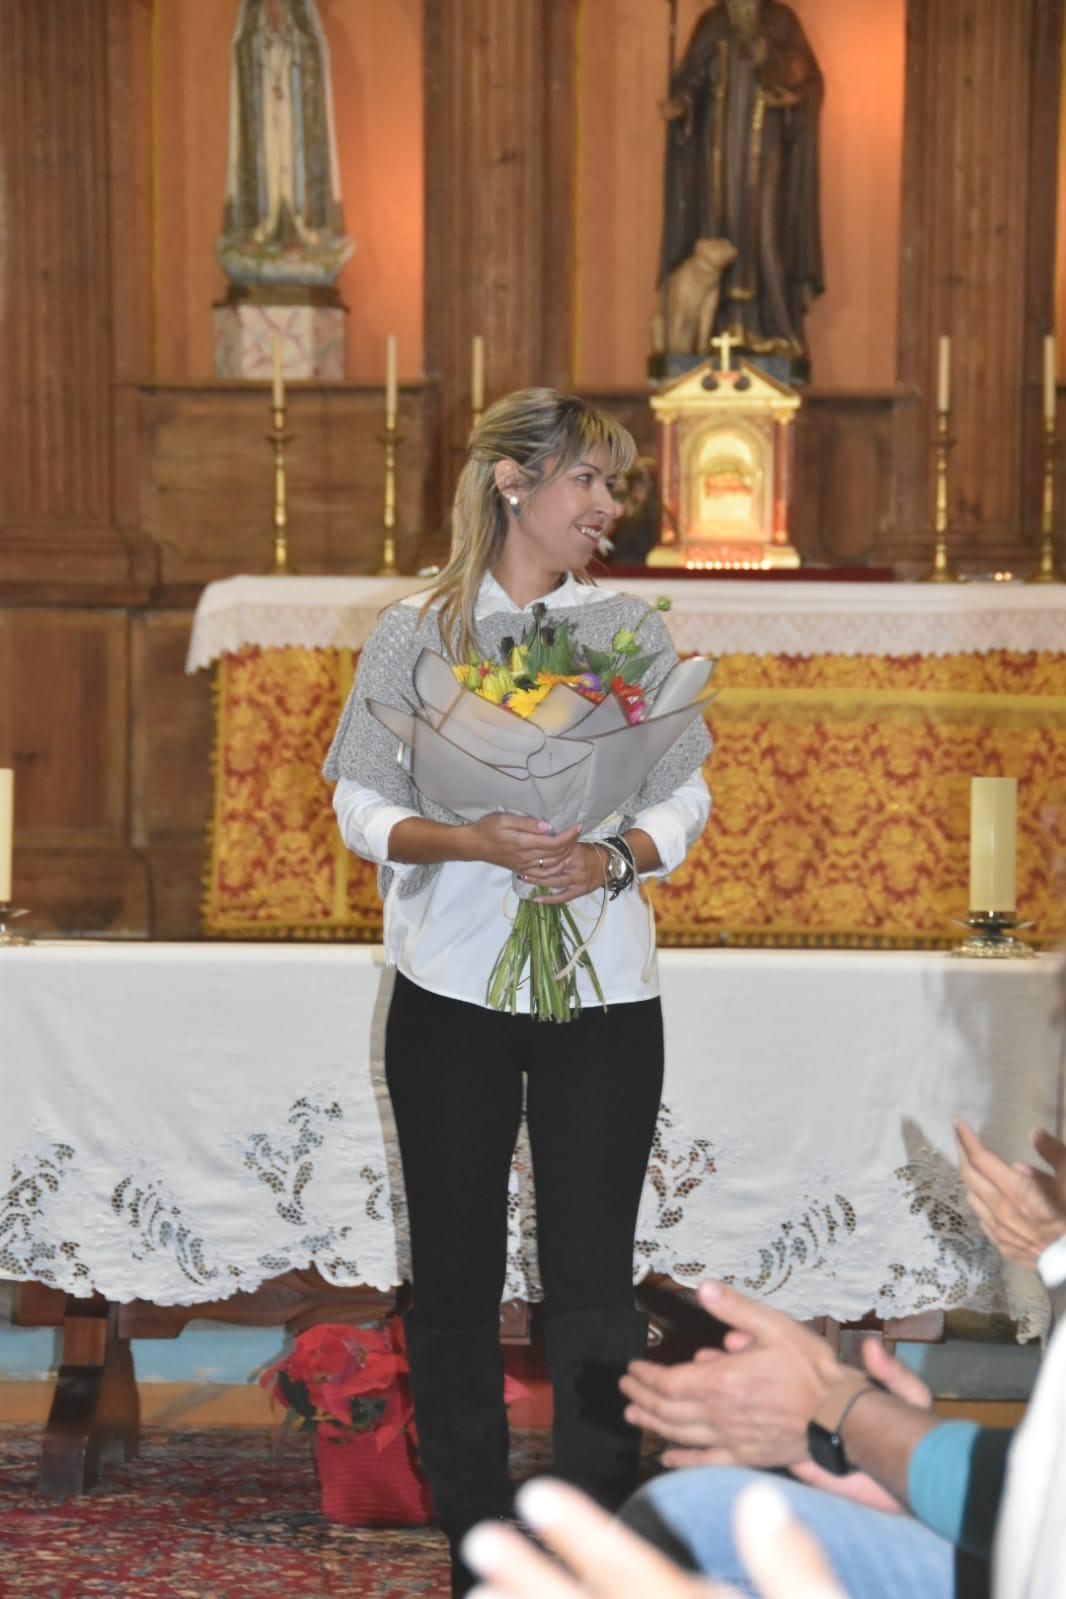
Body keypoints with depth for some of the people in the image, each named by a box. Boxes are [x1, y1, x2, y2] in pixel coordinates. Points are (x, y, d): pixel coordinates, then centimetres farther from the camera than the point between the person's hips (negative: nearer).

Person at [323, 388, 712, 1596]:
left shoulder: (634, 632, 6)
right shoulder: (413, 635, 2)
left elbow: (685, 796, 7)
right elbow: (361, 807, 1)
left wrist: (614, 855, -13)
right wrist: (468, 839, -17)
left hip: (602, 994, 0)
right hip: (452, 987, 0)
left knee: (592, 1279, 0)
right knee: (455, 1272, 6)